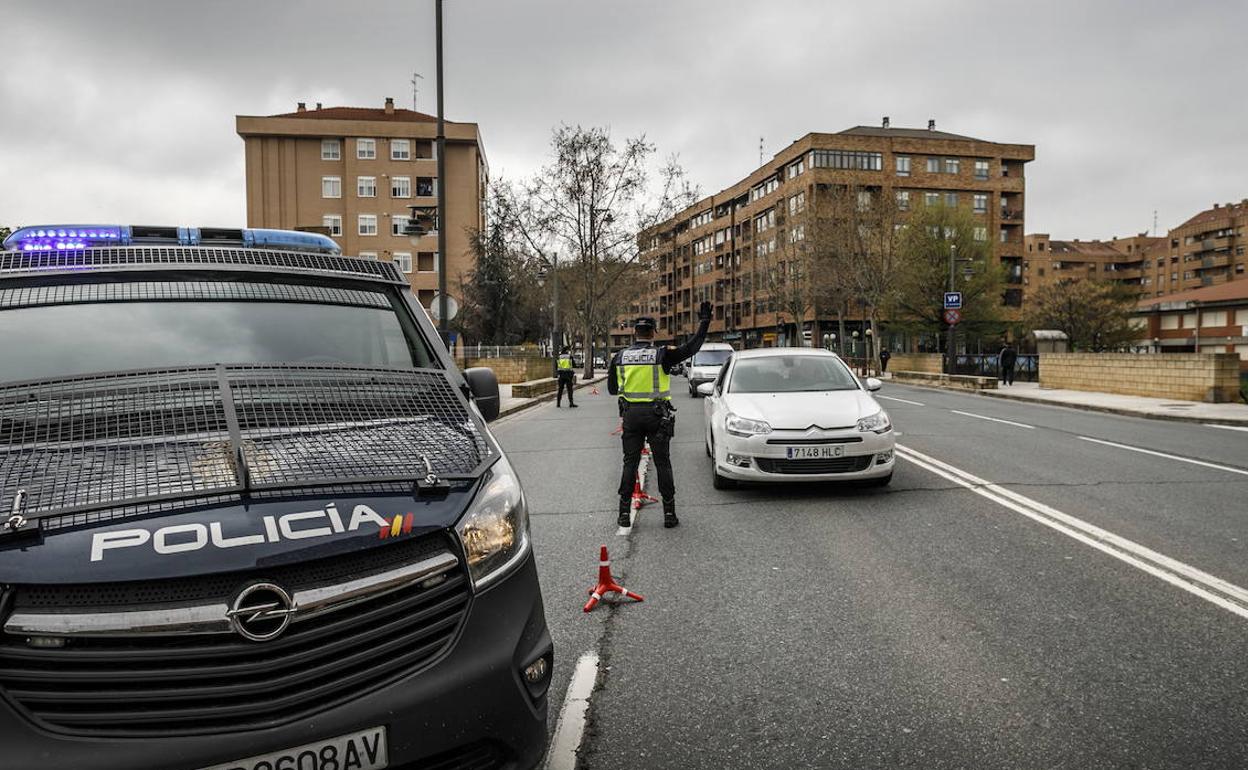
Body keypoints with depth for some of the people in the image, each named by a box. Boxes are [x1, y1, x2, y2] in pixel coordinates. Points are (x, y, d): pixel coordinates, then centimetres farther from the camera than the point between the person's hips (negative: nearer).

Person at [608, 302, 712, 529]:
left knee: (630, 463, 9)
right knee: (662, 463, 5)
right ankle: (669, 513, 8)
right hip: (657, 415, -2)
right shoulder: (662, 355, -8)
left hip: (631, 414, 2)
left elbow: (612, 389, 9)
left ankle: (624, 512, 10)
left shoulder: (619, 357, 2)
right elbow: (692, 347, -6)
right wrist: (704, 321, 2)